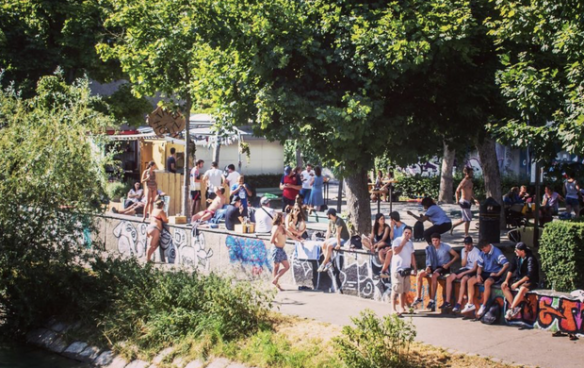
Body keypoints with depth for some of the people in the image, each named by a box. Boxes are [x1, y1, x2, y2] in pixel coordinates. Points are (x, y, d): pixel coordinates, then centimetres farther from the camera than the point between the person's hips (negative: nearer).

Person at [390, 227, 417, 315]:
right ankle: (394, 309, -6)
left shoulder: (410, 242, 14)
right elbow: (395, 252, -24)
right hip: (397, 269, -7)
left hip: (407, 269, 7)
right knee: (395, 290, -7)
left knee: (404, 290, 10)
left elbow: (412, 255, 21)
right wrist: (403, 242, -19)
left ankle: (402, 308, 19)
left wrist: (415, 268, 17)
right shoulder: (397, 240, -9)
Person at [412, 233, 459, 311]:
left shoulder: (445, 247, -6)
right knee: (420, 274, -18)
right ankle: (418, 297, -15)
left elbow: (456, 256, -5)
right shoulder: (429, 248, 5)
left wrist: (448, 264, -15)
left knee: (434, 275, -36)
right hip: (434, 267, 5)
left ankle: (432, 300, -37)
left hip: (443, 267, -5)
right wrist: (428, 267, -17)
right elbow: (429, 260, 5)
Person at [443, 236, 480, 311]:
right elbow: (463, 264, 3)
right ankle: (447, 302, -10)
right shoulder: (463, 250, 7)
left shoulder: (476, 252, -12)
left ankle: (459, 304, -35)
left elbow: (475, 268, -14)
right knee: (449, 278, -12)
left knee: (463, 280, -36)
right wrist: (466, 254, -10)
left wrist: (463, 273, -18)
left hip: (472, 271, -7)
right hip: (464, 268, 7)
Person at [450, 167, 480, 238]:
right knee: (468, 219, -2)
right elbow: (457, 191, -21)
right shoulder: (465, 181, -16)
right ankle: (466, 235, 7)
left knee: (465, 219, 16)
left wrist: (475, 199, 20)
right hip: (464, 202, -9)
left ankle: (452, 226, 26)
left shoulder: (469, 181, 13)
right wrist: (457, 200, -28)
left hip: (467, 202, 9)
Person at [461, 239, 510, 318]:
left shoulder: (497, 252, -16)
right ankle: (470, 304, -8)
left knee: (487, 282, -37)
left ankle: (484, 307, -30)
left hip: (495, 274, -7)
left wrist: (498, 274, -23)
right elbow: (480, 266, 12)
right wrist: (478, 275, -7)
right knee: (470, 281, -10)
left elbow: (506, 264, -23)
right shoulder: (482, 253, 6)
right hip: (486, 273, 7)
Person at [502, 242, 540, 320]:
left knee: (522, 289, -39)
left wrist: (517, 283, -27)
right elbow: (511, 269, 7)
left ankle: (510, 310, -32)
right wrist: (506, 280, -4)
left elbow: (530, 275, -27)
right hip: (520, 278, 8)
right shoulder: (518, 257, 1)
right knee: (504, 286, -5)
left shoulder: (530, 259, -21)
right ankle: (515, 307, -14)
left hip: (530, 281, -8)